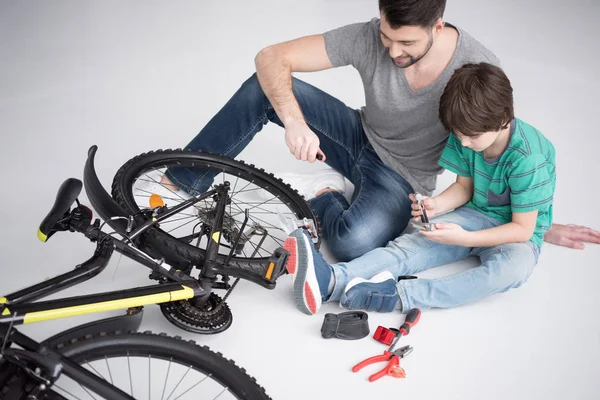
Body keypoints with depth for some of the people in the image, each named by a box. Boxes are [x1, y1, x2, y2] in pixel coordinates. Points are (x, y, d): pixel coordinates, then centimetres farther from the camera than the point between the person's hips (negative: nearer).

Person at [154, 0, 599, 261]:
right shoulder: (367, 38, -21)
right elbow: (272, 58, -21)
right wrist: (294, 121, -38)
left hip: (402, 179, -2)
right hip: (360, 137, 3)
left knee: (353, 243, -37)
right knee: (263, 88, -20)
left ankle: (325, 195, -2)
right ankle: (182, 182, -8)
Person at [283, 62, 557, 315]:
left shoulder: (527, 158, -26)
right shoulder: (467, 137, -9)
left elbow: (522, 229, -22)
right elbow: (464, 187, 5)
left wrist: (463, 238, -31)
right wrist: (436, 205, -17)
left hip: (516, 235, -4)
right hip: (475, 215, 5)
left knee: (514, 267, -40)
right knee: (408, 246, -22)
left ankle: (395, 295, -52)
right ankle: (332, 281, -46)